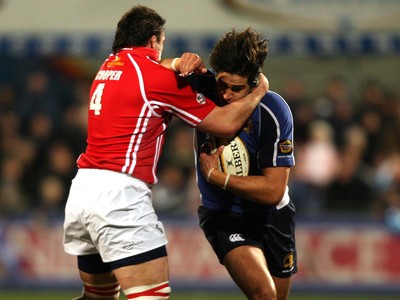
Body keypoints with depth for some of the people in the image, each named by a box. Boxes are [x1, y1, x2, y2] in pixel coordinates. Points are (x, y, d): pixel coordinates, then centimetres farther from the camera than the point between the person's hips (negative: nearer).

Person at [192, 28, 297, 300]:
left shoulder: (274, 112, -23)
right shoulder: (204, 90, -19)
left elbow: (273, 191, -24)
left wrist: (215, 176, -24)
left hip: (272, 216, 1)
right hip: (224, 217, -1)